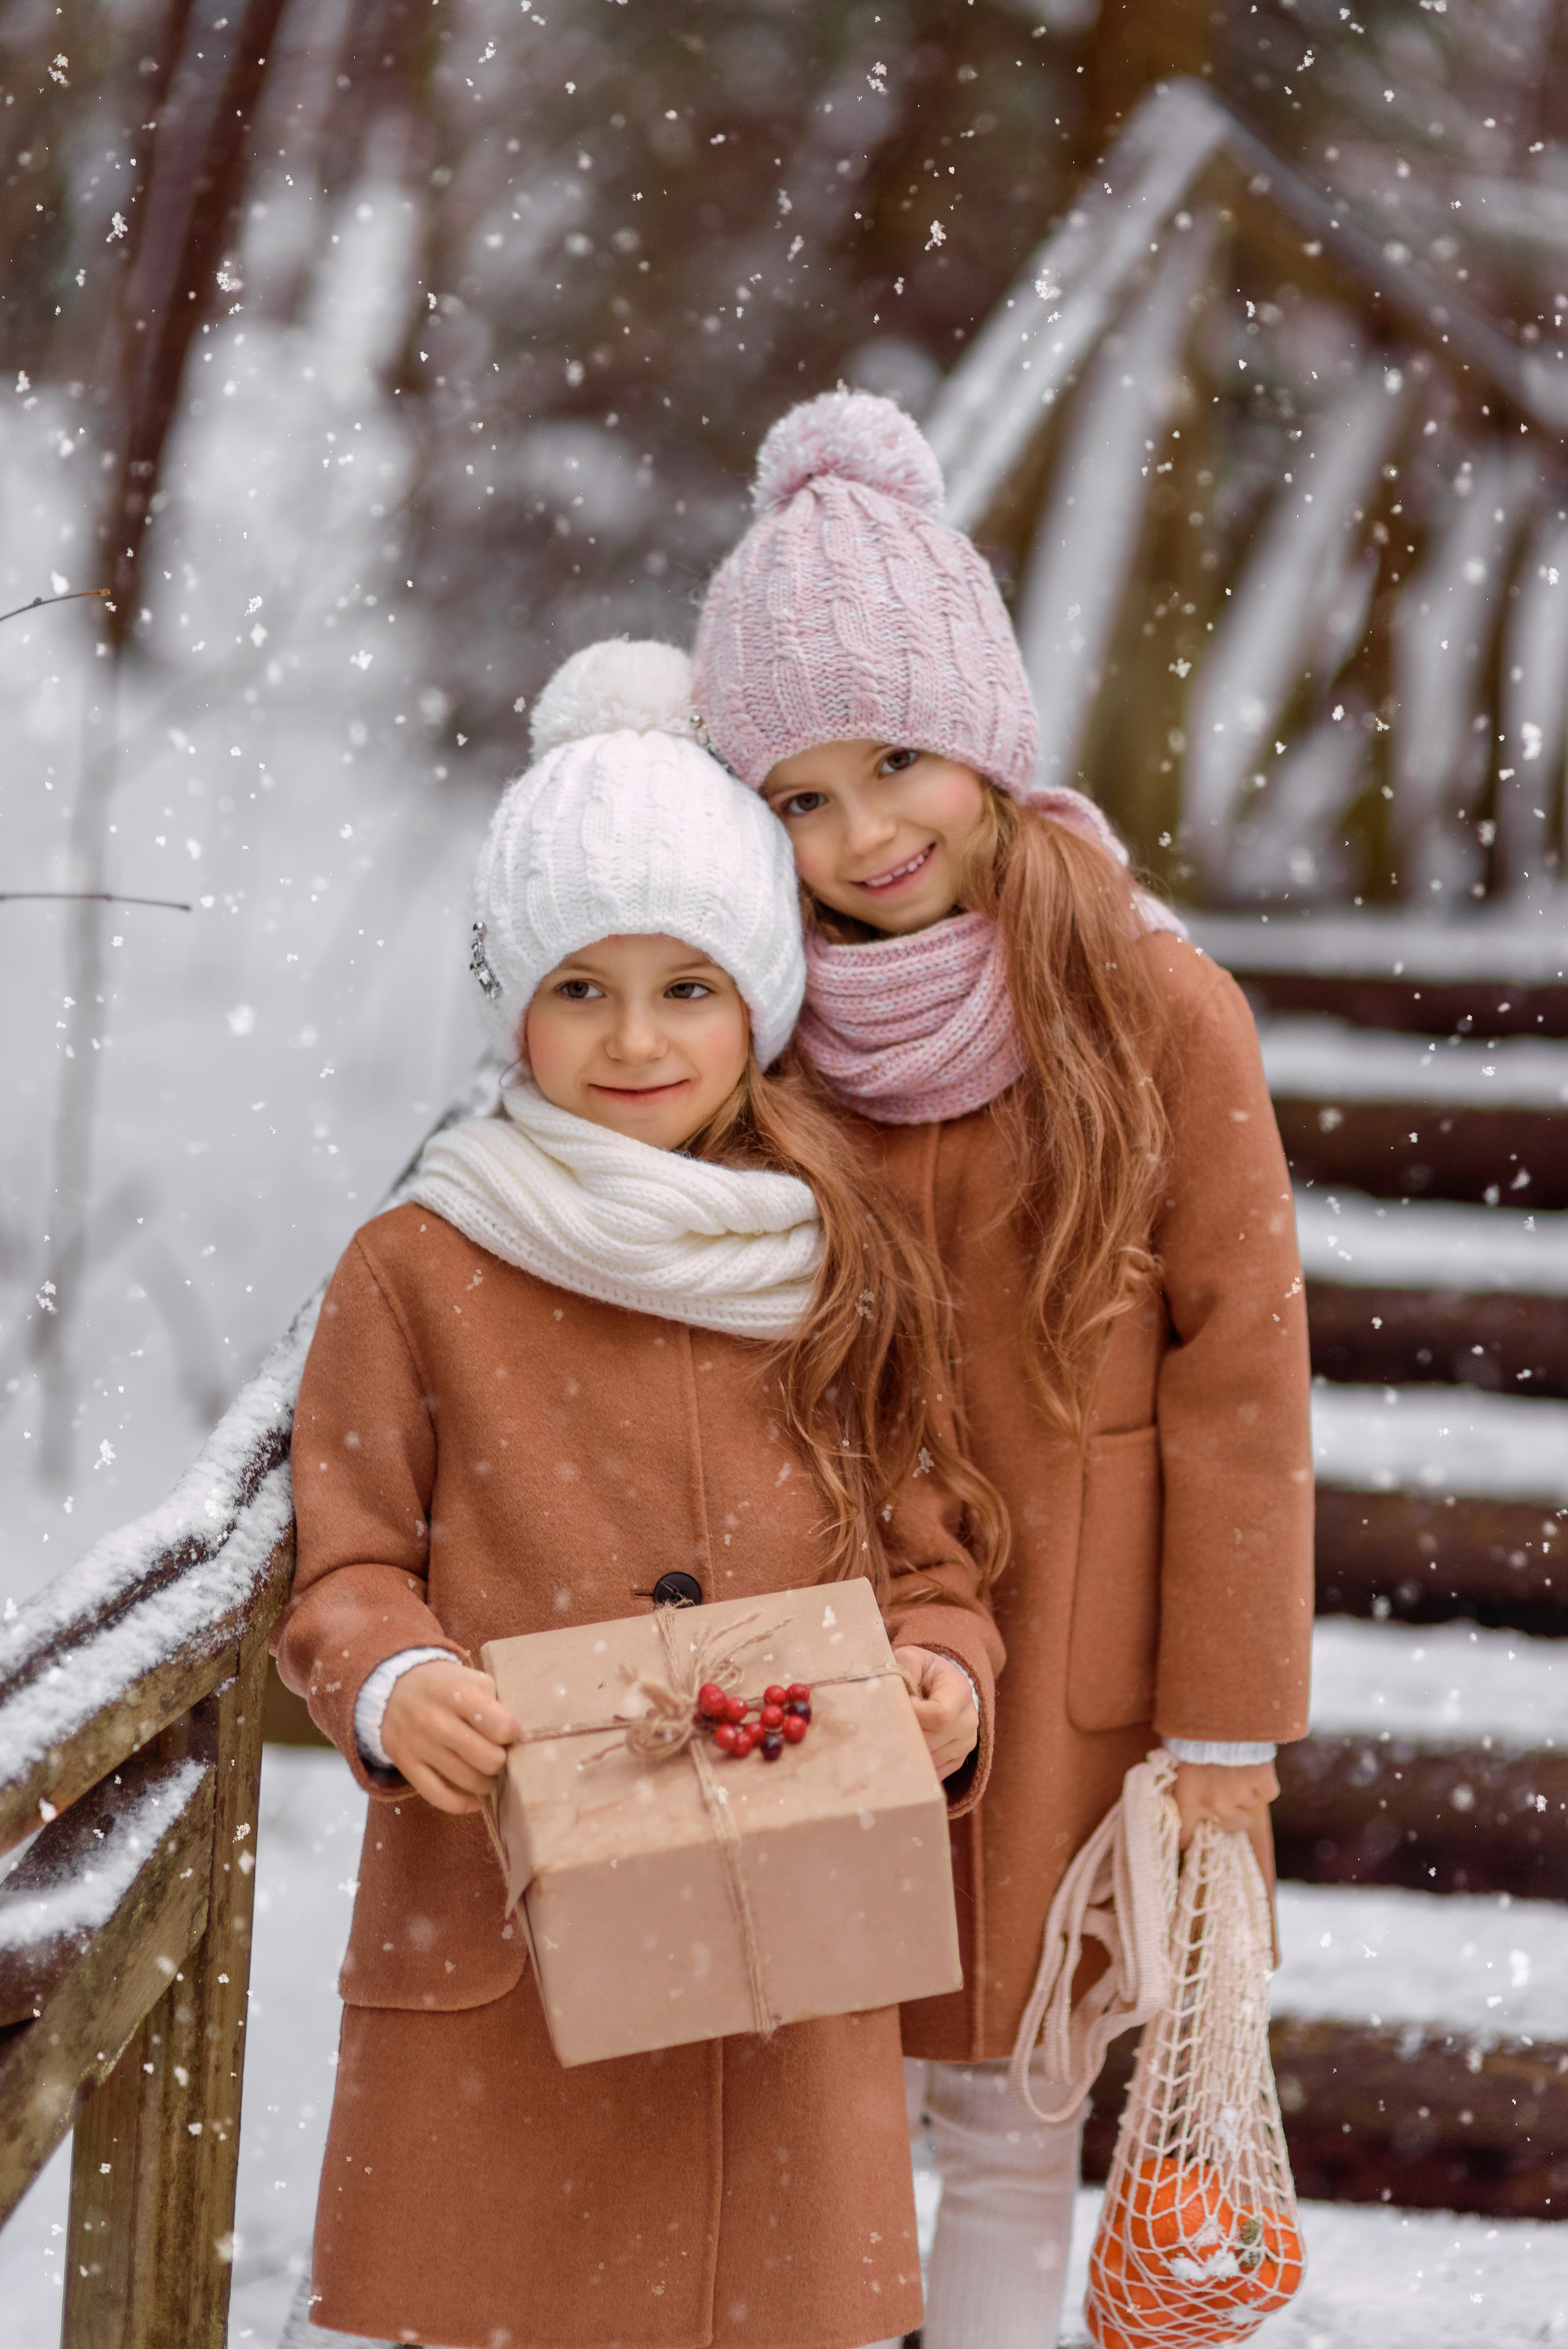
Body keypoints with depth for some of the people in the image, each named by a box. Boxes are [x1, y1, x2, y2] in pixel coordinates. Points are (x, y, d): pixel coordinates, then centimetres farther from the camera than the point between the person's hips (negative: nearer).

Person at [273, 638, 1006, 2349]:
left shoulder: (845, 1280, 6)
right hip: (496, 1946, -2)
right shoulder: (414, 1276, -2)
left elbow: (926, 1567, 11)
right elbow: (347, 1572, 2)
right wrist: (391, 1685, -19)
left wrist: (942, 1682, -10)